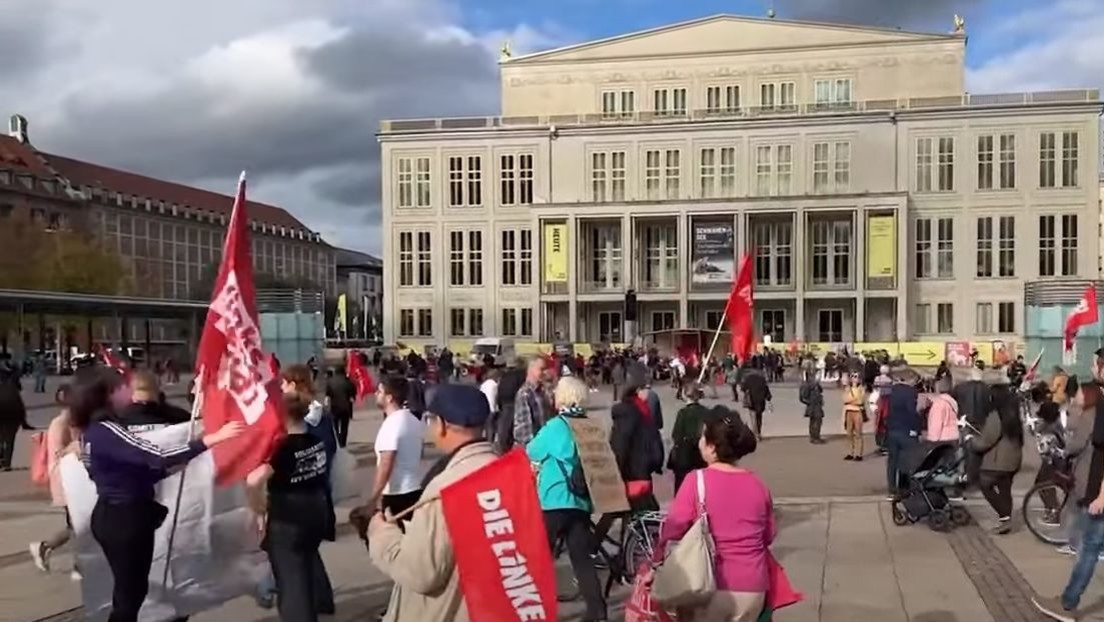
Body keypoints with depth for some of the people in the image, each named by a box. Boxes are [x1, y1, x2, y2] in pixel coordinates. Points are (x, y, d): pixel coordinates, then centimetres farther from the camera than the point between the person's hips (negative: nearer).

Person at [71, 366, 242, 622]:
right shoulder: (106, 431, -21)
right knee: (131, 592, 1)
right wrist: (213, 438, -33)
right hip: (124, 519, -10)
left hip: (115, 515, 10)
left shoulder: (94, 429, 10)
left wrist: (172, 467, 6)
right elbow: (158, 456, -31)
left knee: (129, 590, 20)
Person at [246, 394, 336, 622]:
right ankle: (319, 601, 54)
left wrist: (260, 512, -21)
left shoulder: (282, 448, -22)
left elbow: (253, 481, -35)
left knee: (291, 579, 2)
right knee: (307, 556, 34)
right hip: (317, 513, 8)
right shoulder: (317, 442, -2)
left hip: (287, 520, -8)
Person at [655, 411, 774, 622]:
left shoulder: (697, 480, -11)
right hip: (752, 587, 4)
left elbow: (673, 528, -9)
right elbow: (769, 534, 13)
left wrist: (657, 558, 6)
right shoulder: (757, 484, 2)